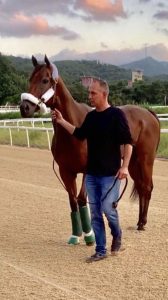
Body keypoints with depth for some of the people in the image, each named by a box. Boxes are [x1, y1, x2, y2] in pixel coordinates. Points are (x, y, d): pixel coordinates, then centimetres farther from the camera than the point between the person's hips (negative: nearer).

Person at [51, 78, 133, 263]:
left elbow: (127, 142, -12)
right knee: (95, 213, 7)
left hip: (110, 174, -6)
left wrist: (124, 166, -18)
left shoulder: (116, 114, -11)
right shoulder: (90, 116, 8)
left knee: (107, 209, -7)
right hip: (91, 174, 6)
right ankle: (100, 251, 16)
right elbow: (79, 134, 21)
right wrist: (61, 121, 13)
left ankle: (117, 235, 25)